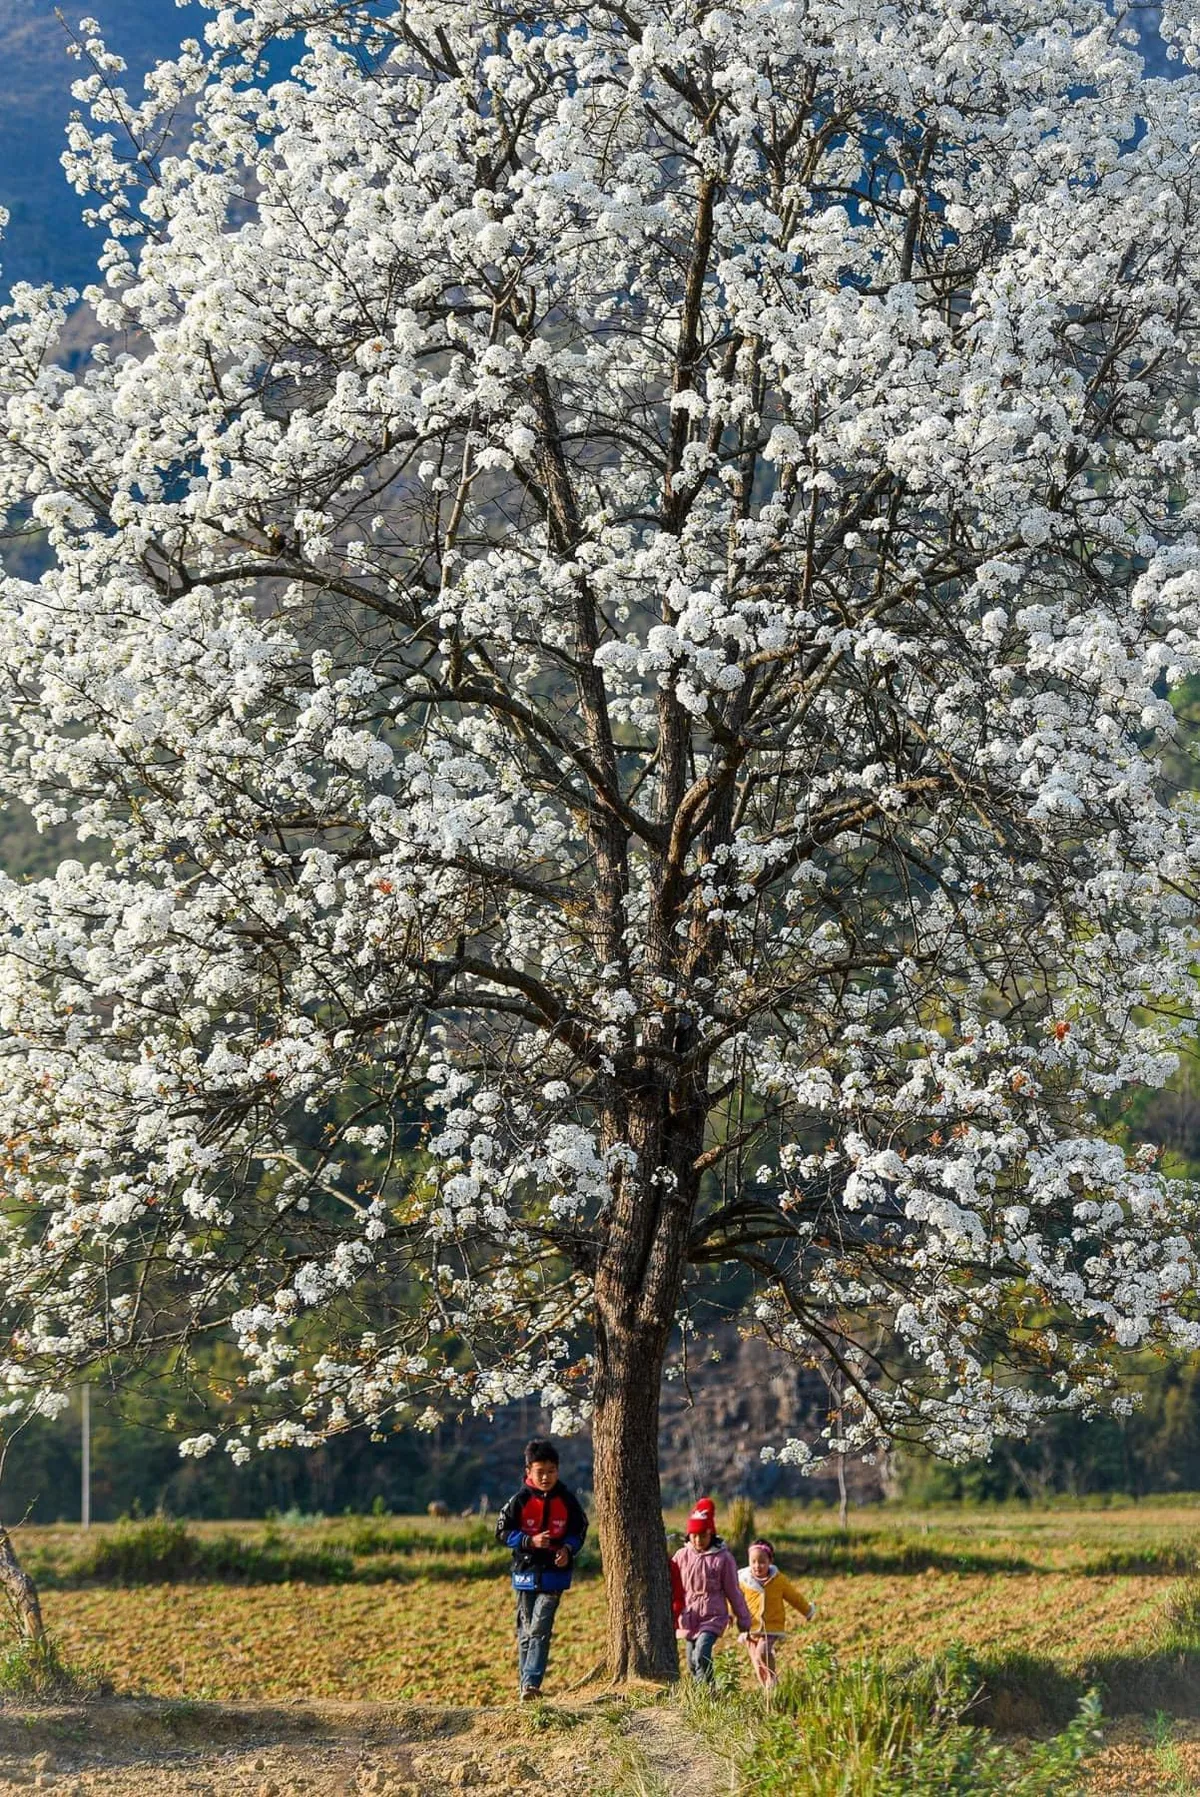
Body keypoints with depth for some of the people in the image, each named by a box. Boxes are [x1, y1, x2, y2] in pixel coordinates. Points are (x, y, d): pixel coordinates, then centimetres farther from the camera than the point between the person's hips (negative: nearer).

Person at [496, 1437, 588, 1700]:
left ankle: (531, 1683, -20)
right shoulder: (520, 1500, -3)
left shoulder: (567, 1500, 0)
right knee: (525, 1631, 8)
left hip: (554, 1573, -1)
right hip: (526, 1572, 1)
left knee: (539, 1629, -14)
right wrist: (530, 1541, -16)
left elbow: (579, 1531, 9)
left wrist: (568, 1549, -11)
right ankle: (525, 1686, 16)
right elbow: (503, 1532, -1)